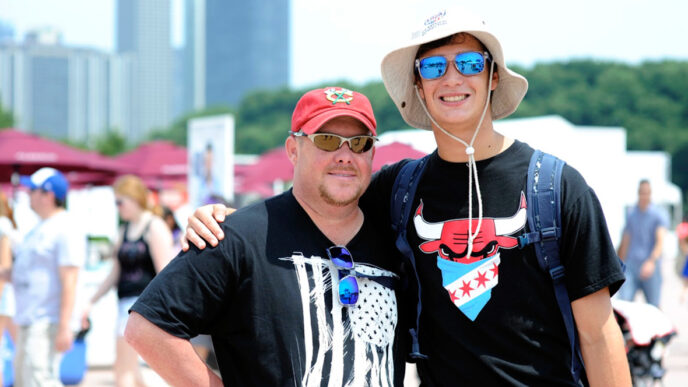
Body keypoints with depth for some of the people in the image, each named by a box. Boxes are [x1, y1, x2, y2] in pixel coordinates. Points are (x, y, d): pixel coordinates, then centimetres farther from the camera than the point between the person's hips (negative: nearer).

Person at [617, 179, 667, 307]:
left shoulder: (658, 215, -1)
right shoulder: (631, 214, 12)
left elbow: (660, 241, -13)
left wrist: (651, 261, -29)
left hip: (650, 268, -3)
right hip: (631, 266, 3)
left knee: (654, 306, 4)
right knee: (624, 301, -12)